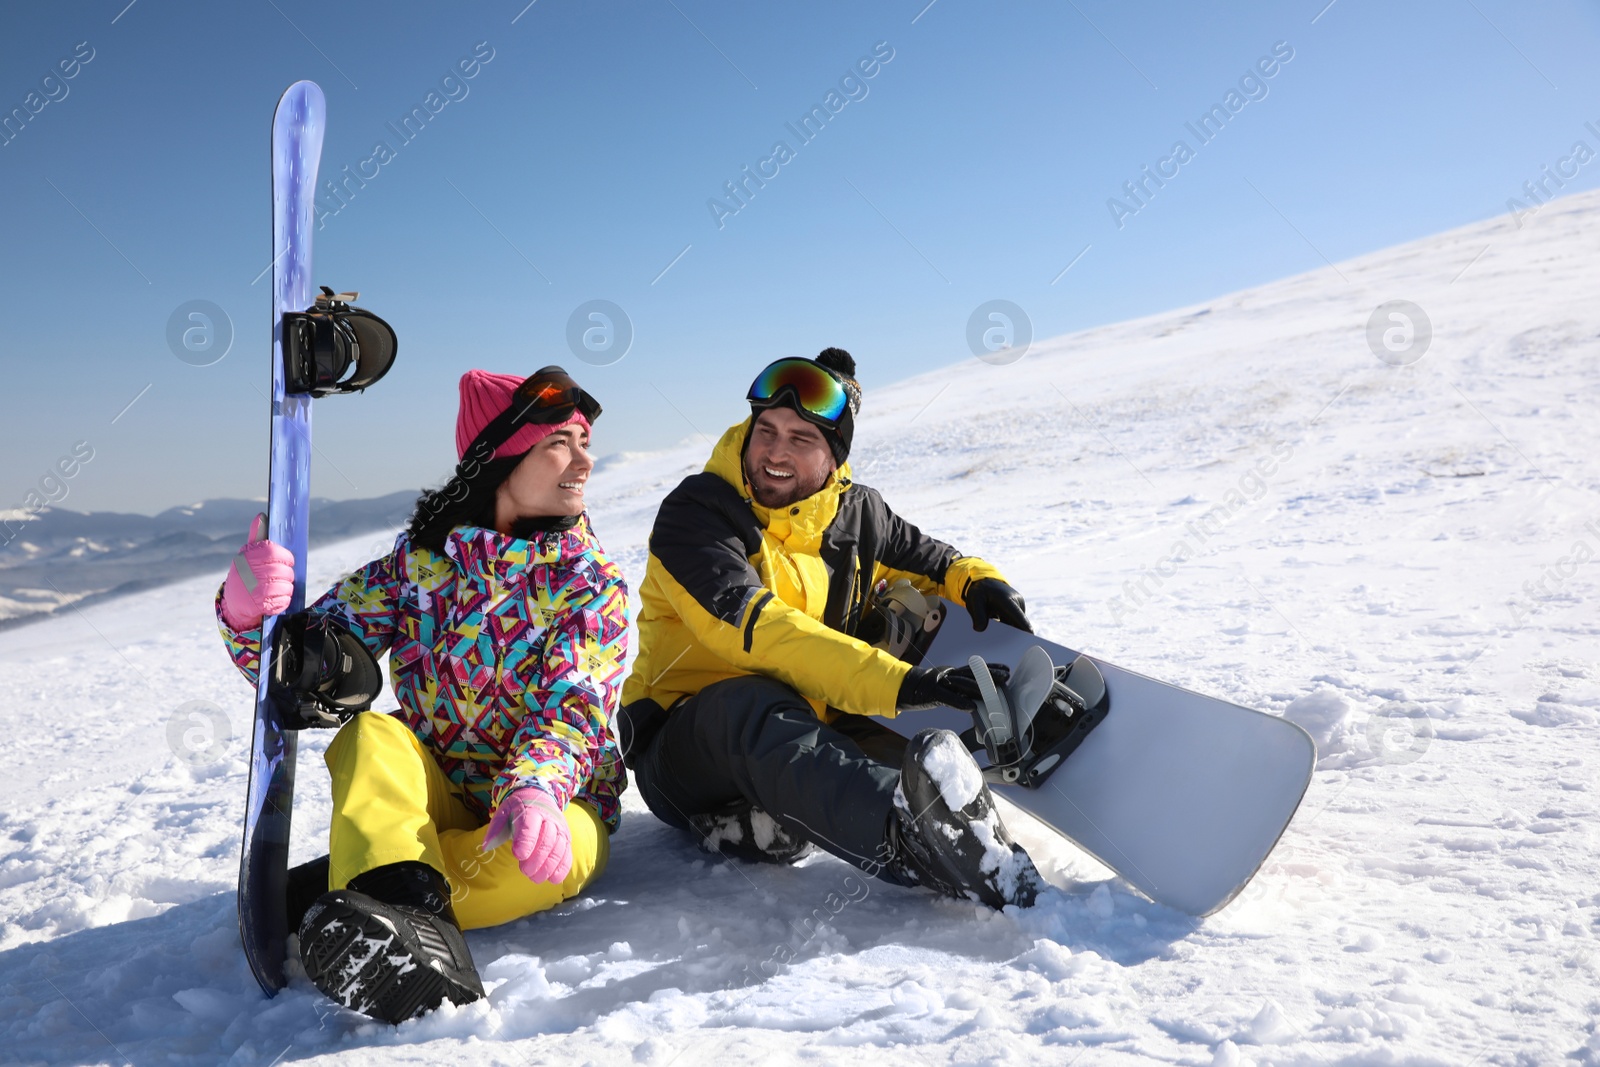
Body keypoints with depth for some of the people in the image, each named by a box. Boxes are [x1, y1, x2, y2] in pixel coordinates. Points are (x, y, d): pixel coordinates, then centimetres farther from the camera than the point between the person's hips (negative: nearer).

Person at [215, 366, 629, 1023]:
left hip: (554, 799, -1)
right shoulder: (419, 555, 0)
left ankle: (332, 889, -28)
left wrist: (535, 792, -39)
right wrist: (251, 614, -28)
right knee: (370, 733, -27)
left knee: (553, 857, -34)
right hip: (430, 802, 2)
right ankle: (416, 915, -48)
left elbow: (570, 711, -17)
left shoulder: (592, 582, -4)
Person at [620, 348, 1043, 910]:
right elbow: (753, 626, -25)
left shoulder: (856, 514, 7)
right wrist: (898, 682, -34)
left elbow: (929, 559, 25)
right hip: (689, 748, -5)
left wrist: (978, 580, -1)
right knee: (755, 705, -41)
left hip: (813, 738, 5)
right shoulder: (696, 512, -10)